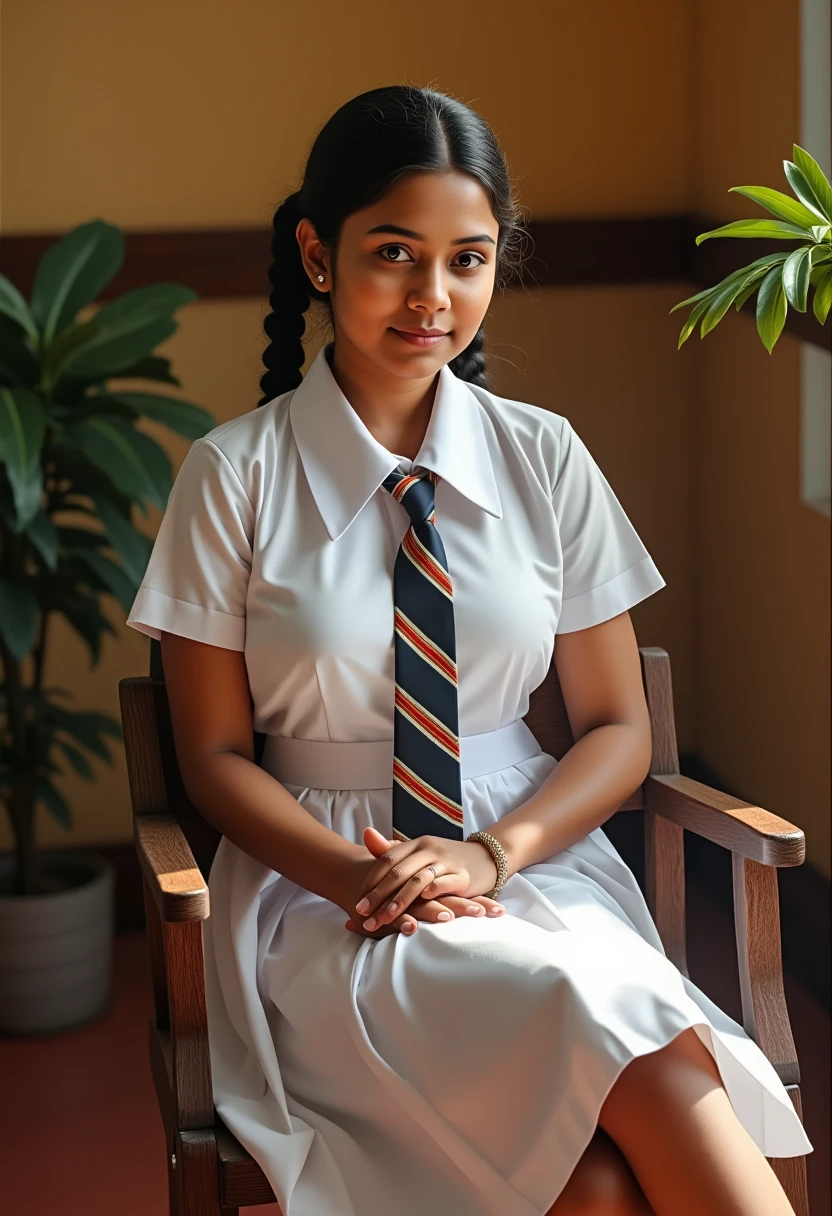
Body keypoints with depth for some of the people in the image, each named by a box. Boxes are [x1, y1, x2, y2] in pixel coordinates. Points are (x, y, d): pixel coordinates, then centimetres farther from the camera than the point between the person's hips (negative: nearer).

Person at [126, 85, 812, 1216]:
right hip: (325, 891, -2)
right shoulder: (233, 476, -1)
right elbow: (216, 754, 2)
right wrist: (355, 872, -16)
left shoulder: (547, 460, 5)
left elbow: (619, 728, 9)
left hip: (535, 863, 2)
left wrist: (493, 853, -10)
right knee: (602, 1021, -33)